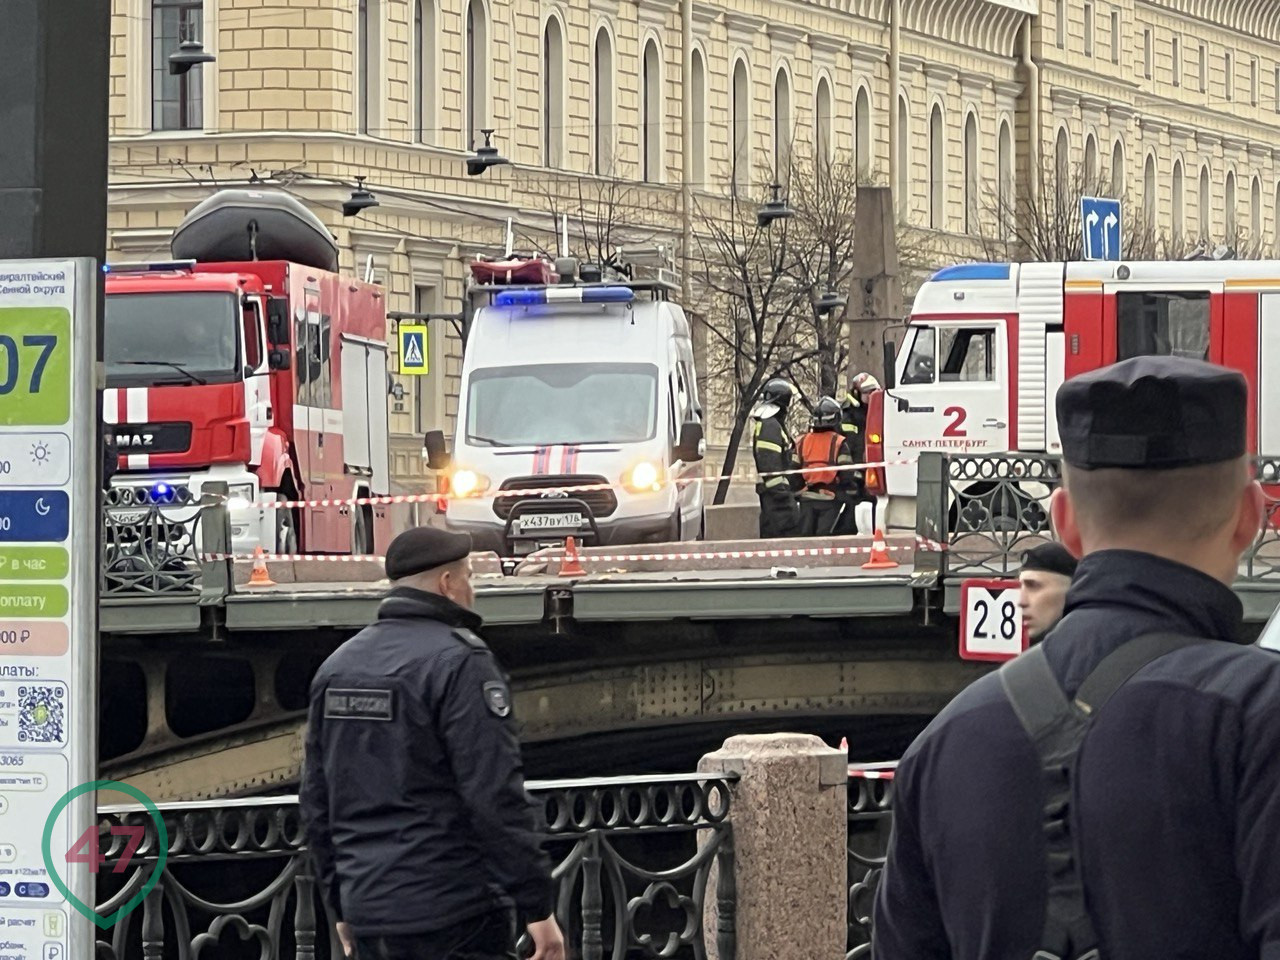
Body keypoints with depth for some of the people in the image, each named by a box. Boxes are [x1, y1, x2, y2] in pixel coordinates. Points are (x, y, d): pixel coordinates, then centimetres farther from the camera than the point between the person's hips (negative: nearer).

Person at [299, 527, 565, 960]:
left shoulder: (336, 666, 12)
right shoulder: (459, 662, -11)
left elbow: (316, 799, 17)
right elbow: (497, 798, -16)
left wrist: (341, 903, 24)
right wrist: (539, 907, -11)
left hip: (368, 911, 7)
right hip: (454, 912, -7)